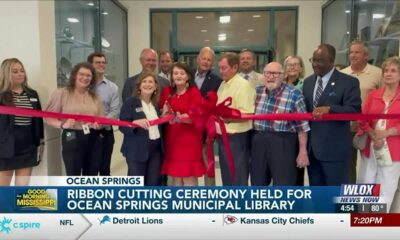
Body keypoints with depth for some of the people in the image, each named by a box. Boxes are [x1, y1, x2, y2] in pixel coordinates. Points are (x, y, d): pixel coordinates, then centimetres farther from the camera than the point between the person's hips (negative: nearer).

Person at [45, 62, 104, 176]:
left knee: (91, 179, 13)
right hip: (72, 139, -5)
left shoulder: (94, 96, 13)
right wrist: (62, 124, -22)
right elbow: (48, 117, -5)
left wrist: (99, 124, -5)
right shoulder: (61, 93, -2)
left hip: (93, 139, 5)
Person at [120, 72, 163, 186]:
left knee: (154, 183, 9)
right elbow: (123, 127, -11)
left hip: (156, 149, 5)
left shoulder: (157, 104, 11)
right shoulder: (130, 102, -6)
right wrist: (136, 123, -28)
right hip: (137, 150, -5)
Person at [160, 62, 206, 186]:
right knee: (175, 176, 9)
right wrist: (165, 113, -11)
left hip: (189, 139, -4)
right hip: (172, 138, 4)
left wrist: (182, 118, -25)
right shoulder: (167, 91, 9)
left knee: (189, 176, -2)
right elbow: (161, 112, 11)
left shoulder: (194, 92, -4)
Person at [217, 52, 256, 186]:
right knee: (227, 178, 17)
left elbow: (247, 114, -21)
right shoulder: (223, 84, 12)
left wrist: (229, 119, -33)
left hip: (237, 139, -8)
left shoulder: (243, 85, -14)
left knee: (238, 180, 1)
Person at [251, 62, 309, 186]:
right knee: (257, 184, 15)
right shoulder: (257, 91, 6)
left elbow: (302, 125, -8)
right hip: (258, 143, 5)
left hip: (283, 145, -5)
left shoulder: (294, 94, -9)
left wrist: (303, 151, -9)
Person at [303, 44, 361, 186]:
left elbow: (355, 110, -15)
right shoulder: (308, 82, 14)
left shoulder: (349, 82, -6)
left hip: (335, 148, -6)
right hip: (311, 147, 6)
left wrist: (330, 109, -30)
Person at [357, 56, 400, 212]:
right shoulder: (373, 95, 9)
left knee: (386, 191, 7)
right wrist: (374, 136, -13)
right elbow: (363, 120, 3)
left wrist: (385, 133, -18)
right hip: (370, 147, 2)